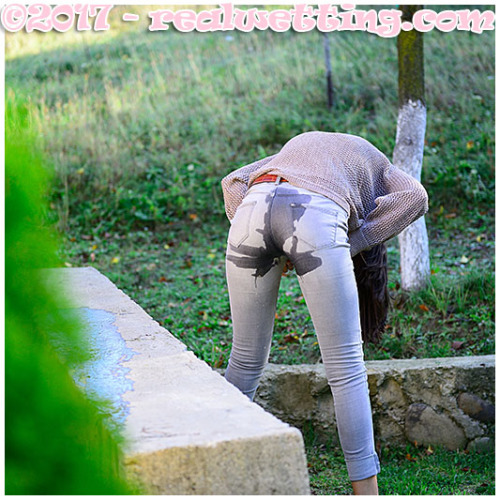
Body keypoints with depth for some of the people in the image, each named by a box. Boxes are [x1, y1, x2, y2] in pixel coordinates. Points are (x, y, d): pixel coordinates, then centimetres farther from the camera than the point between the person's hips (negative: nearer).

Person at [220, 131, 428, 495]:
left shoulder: (297, 148, 45)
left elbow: (234, 183, 28)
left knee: (247, 358, 20)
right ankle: (367, 491, 7)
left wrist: (265, 249, 19)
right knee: (346, 367, 6)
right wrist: (351, 246, 10)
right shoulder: (380, 169, 35)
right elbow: (414, 199, 10)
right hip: (315, 222, -4)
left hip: (253, 208, 4)